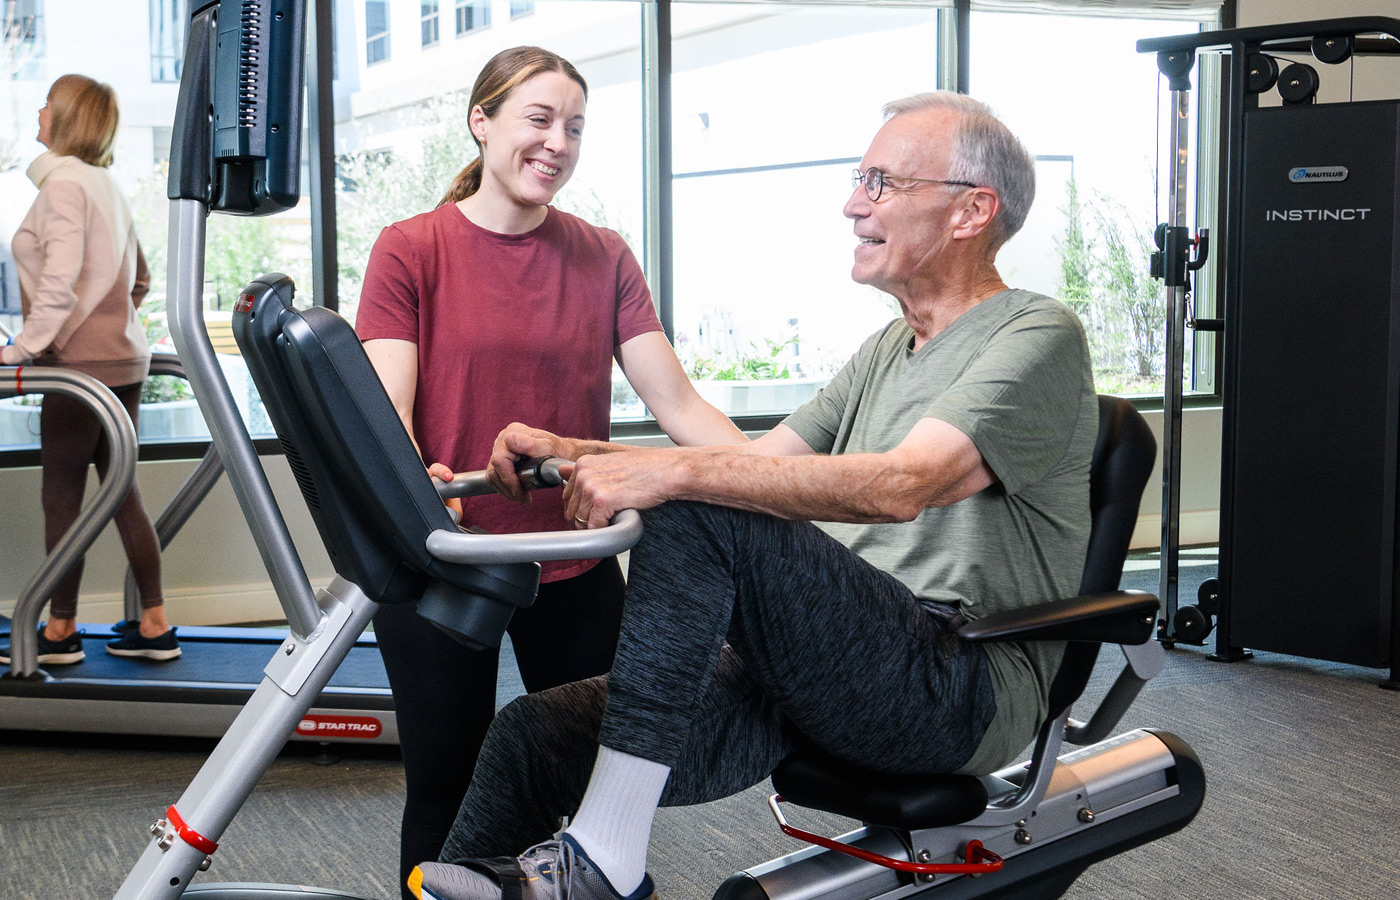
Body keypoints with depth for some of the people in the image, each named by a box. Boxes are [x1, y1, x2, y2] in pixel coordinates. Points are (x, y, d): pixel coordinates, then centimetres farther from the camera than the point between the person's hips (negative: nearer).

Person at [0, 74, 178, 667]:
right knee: (122, 489, 10)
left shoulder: (62, 182, -11)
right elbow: (140, 280, 21)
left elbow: (59, 280, -21)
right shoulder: (106, 184, 16)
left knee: (62, 496, 0)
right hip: (124, 357, 9)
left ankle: (60, 632, 9)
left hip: (80, 361, -9)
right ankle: (155, 626, 12)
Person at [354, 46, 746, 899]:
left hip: (576, 566, 2)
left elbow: (676, 401, -4)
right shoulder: (411, 251, -4)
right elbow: (387, 409, -13)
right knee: (446, 792, 10)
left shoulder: (604, 258, 3)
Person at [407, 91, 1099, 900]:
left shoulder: (1039, 336, -4)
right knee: (537, 732, -10)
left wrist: (676, 473, -28)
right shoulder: (887, 352, 24)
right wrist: (576, 455, 4)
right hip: (838, 668, 8)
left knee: (695, 516, -27)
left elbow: (901, 486, -21)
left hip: (962, 692, -8)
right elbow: (756, 463, 18)